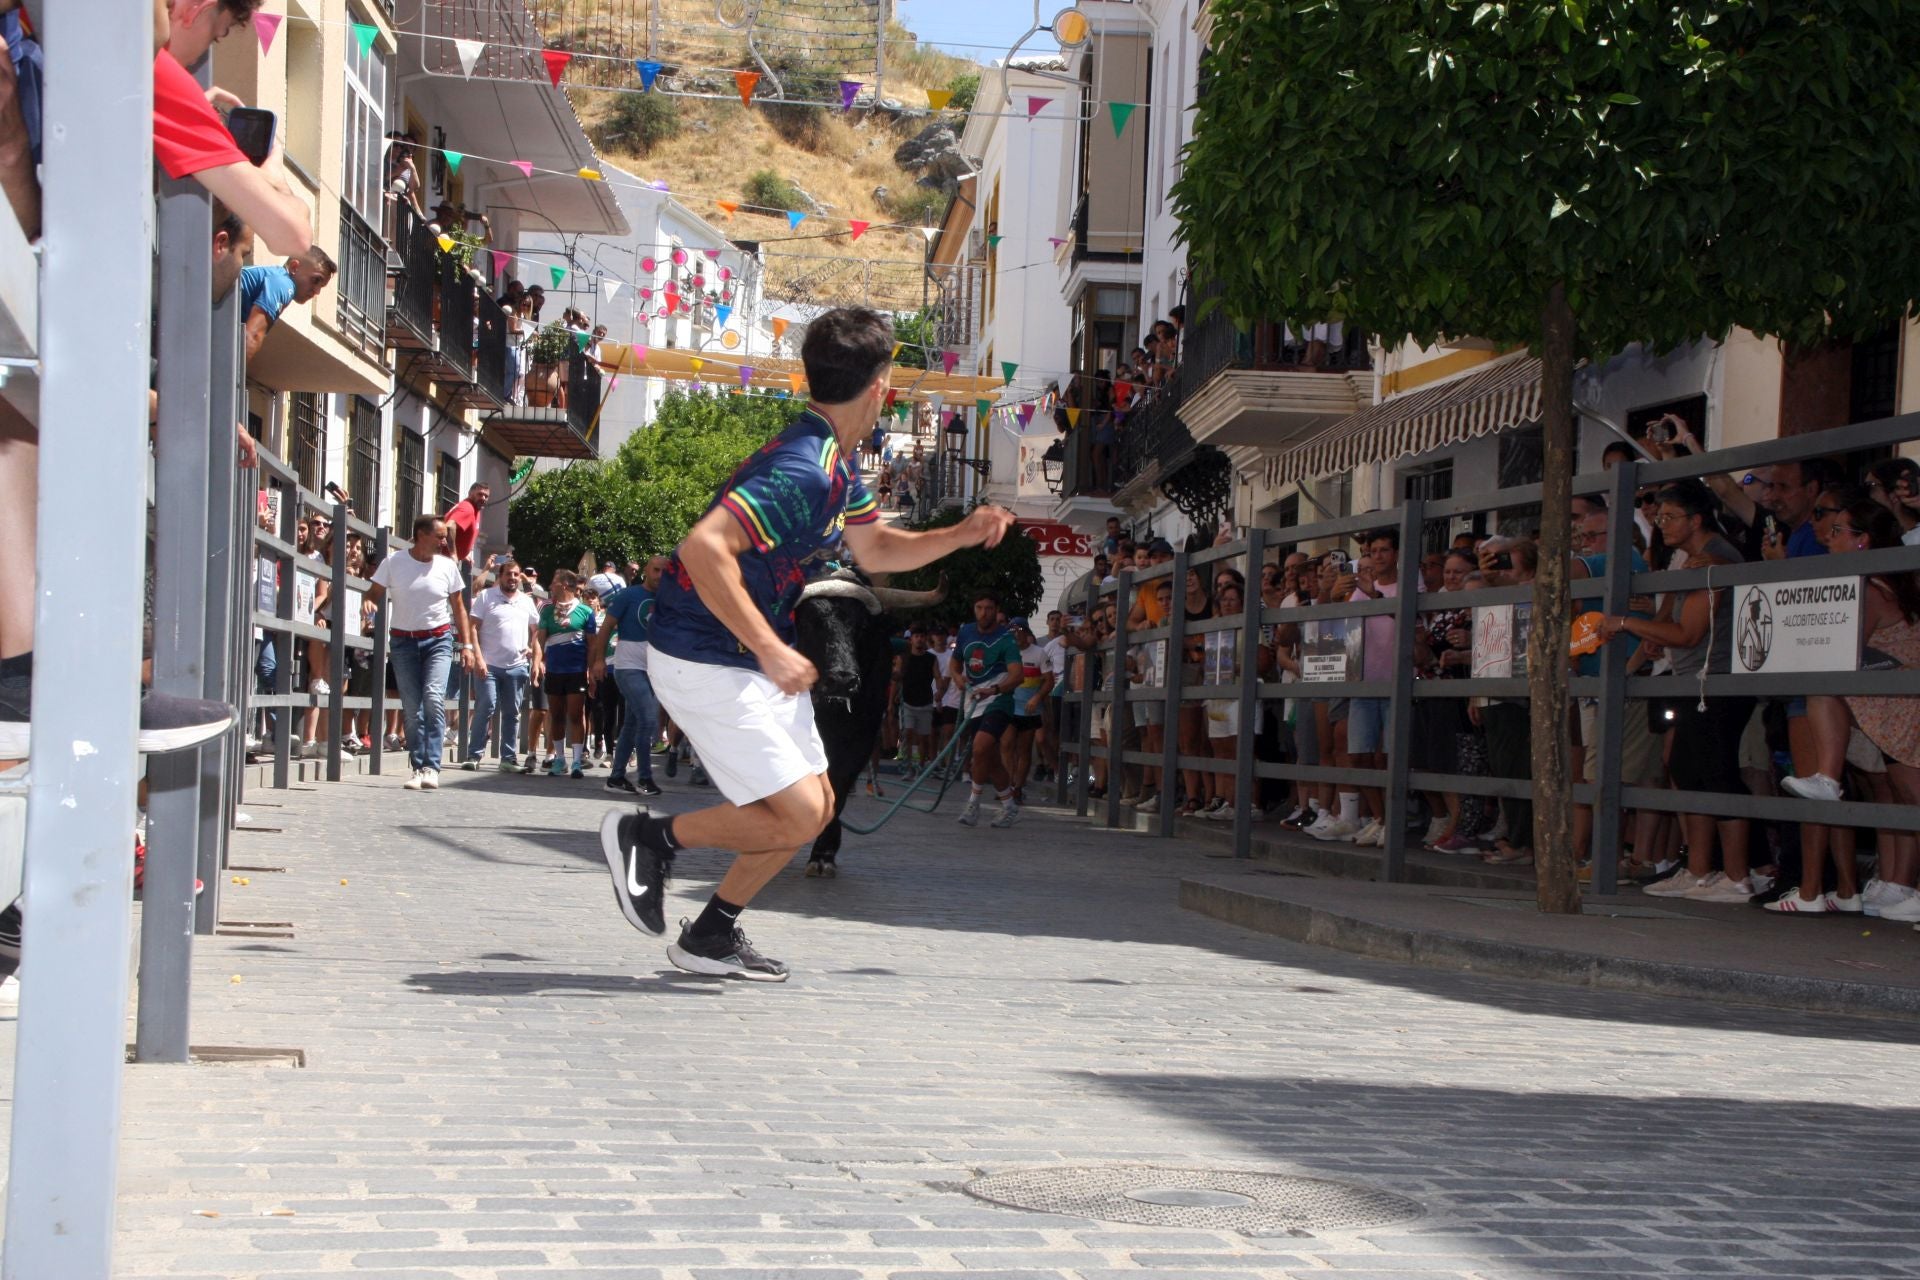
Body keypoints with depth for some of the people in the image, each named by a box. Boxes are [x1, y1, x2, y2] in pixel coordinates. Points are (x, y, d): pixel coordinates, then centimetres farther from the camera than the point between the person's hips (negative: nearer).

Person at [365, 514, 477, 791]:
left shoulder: (448, 567, 3)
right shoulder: (393, 564, -1)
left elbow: (459, 609, 11)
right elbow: (373, 596, 7)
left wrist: (467, 645, 5)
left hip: (438, 640, 0)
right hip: (403, 642, 0)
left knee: (434, 699, -18)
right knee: (411, 708, 1)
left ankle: (432, 767, -21)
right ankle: (419, 768, 8)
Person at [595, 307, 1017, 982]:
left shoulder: (836, 463, 8)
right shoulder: (802, 471, -25)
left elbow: (876, 549, 23)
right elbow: (704, 547, -35)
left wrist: (959, 535, 7)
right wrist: (770, 650, -32)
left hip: (757, 661, 10)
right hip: (704, 662, -10)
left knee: (816, 804, 14)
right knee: (795, 817, -12)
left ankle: (711, 936, 25)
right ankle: (649, 835, 4)